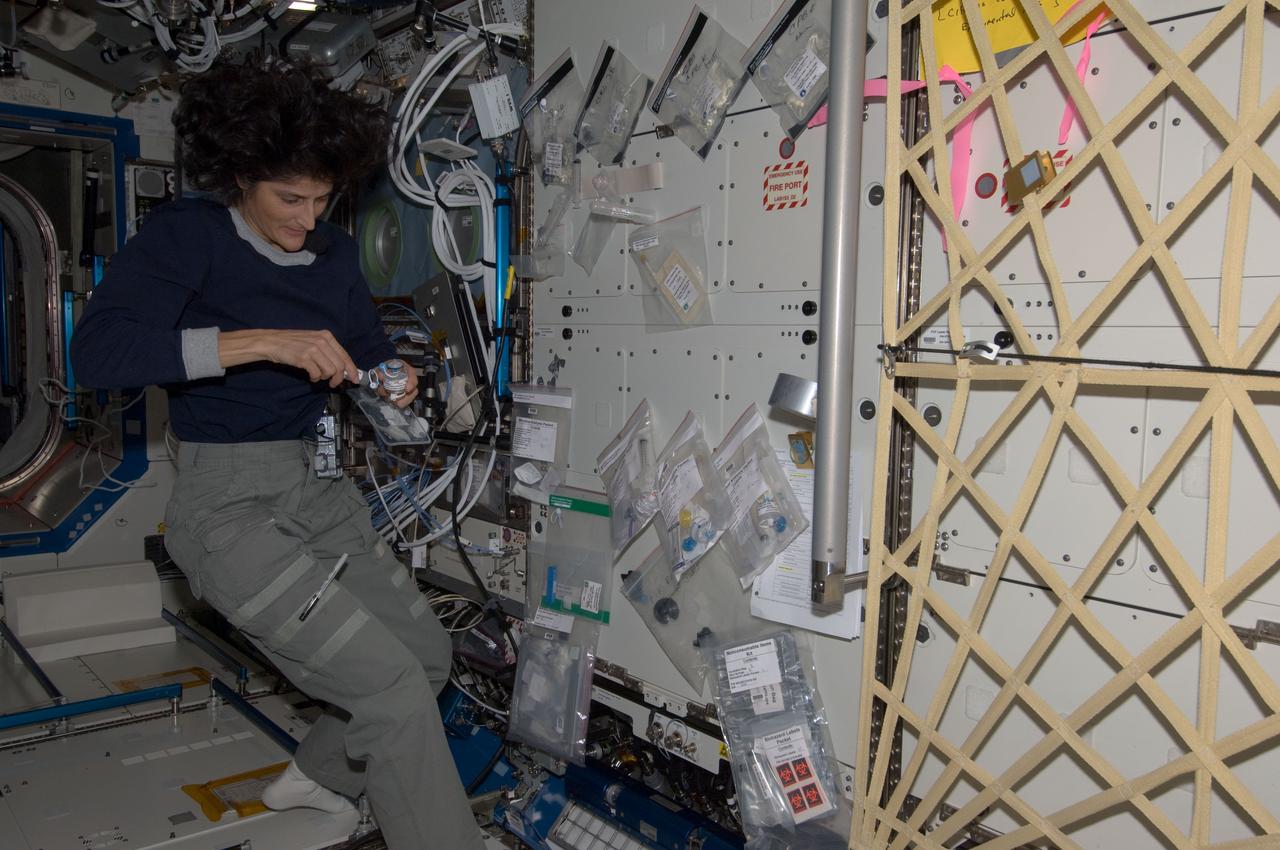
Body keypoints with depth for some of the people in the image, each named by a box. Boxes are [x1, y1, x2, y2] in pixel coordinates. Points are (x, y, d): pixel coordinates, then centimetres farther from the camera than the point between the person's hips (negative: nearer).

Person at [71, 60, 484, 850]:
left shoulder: (335, 253, 8)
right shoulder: (186, 235, -9)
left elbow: (371, 349, 18)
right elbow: (97, 350, -23)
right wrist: (263, 341, -29)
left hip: (319, 485, 7)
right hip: (230, 503, -7)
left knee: (429, 653, 12)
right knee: (392, 686, -16)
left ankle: (322, 774, 37)